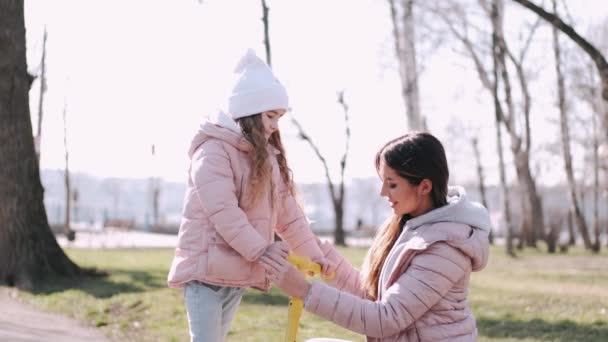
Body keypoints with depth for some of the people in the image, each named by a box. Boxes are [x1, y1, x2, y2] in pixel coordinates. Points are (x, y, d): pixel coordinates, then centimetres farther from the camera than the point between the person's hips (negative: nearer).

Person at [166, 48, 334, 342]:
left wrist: (313, 254, 7)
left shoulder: (268, 157, 15)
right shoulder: (213, 150, -13)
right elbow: (223, 211, -23)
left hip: (239, 272, 8)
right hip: (206, 267, -8)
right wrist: (259, 249, -28)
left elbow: (288, 212, 13)